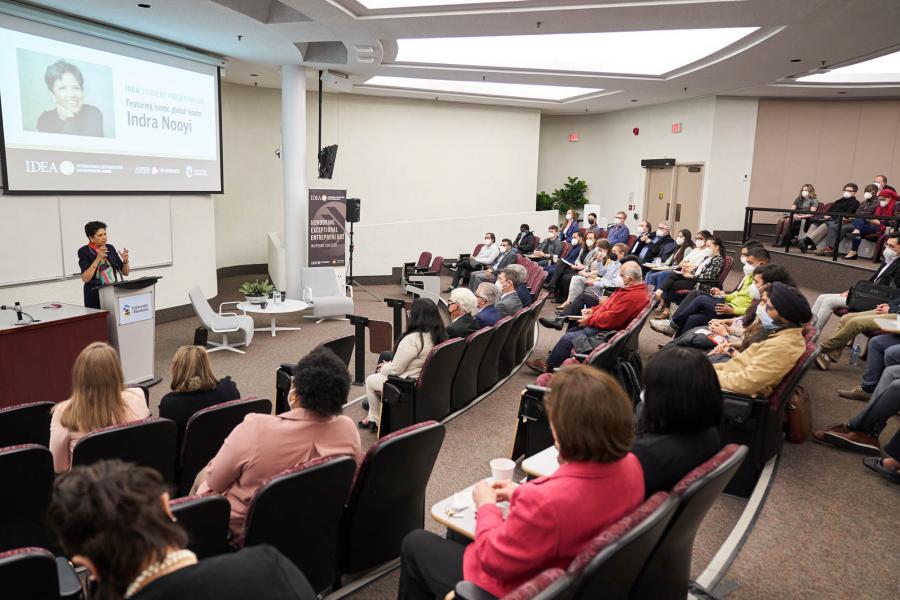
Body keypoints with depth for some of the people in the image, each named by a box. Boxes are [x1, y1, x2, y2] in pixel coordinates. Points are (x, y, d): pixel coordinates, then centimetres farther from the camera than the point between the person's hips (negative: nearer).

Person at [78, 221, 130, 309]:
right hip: (95, 295, -3)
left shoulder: (110, 248, 8)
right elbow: (85, 279, -14)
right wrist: (98, 259, -19)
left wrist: (125, 261, -8)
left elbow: (125, 272, 11)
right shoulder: (84, 251, -3)